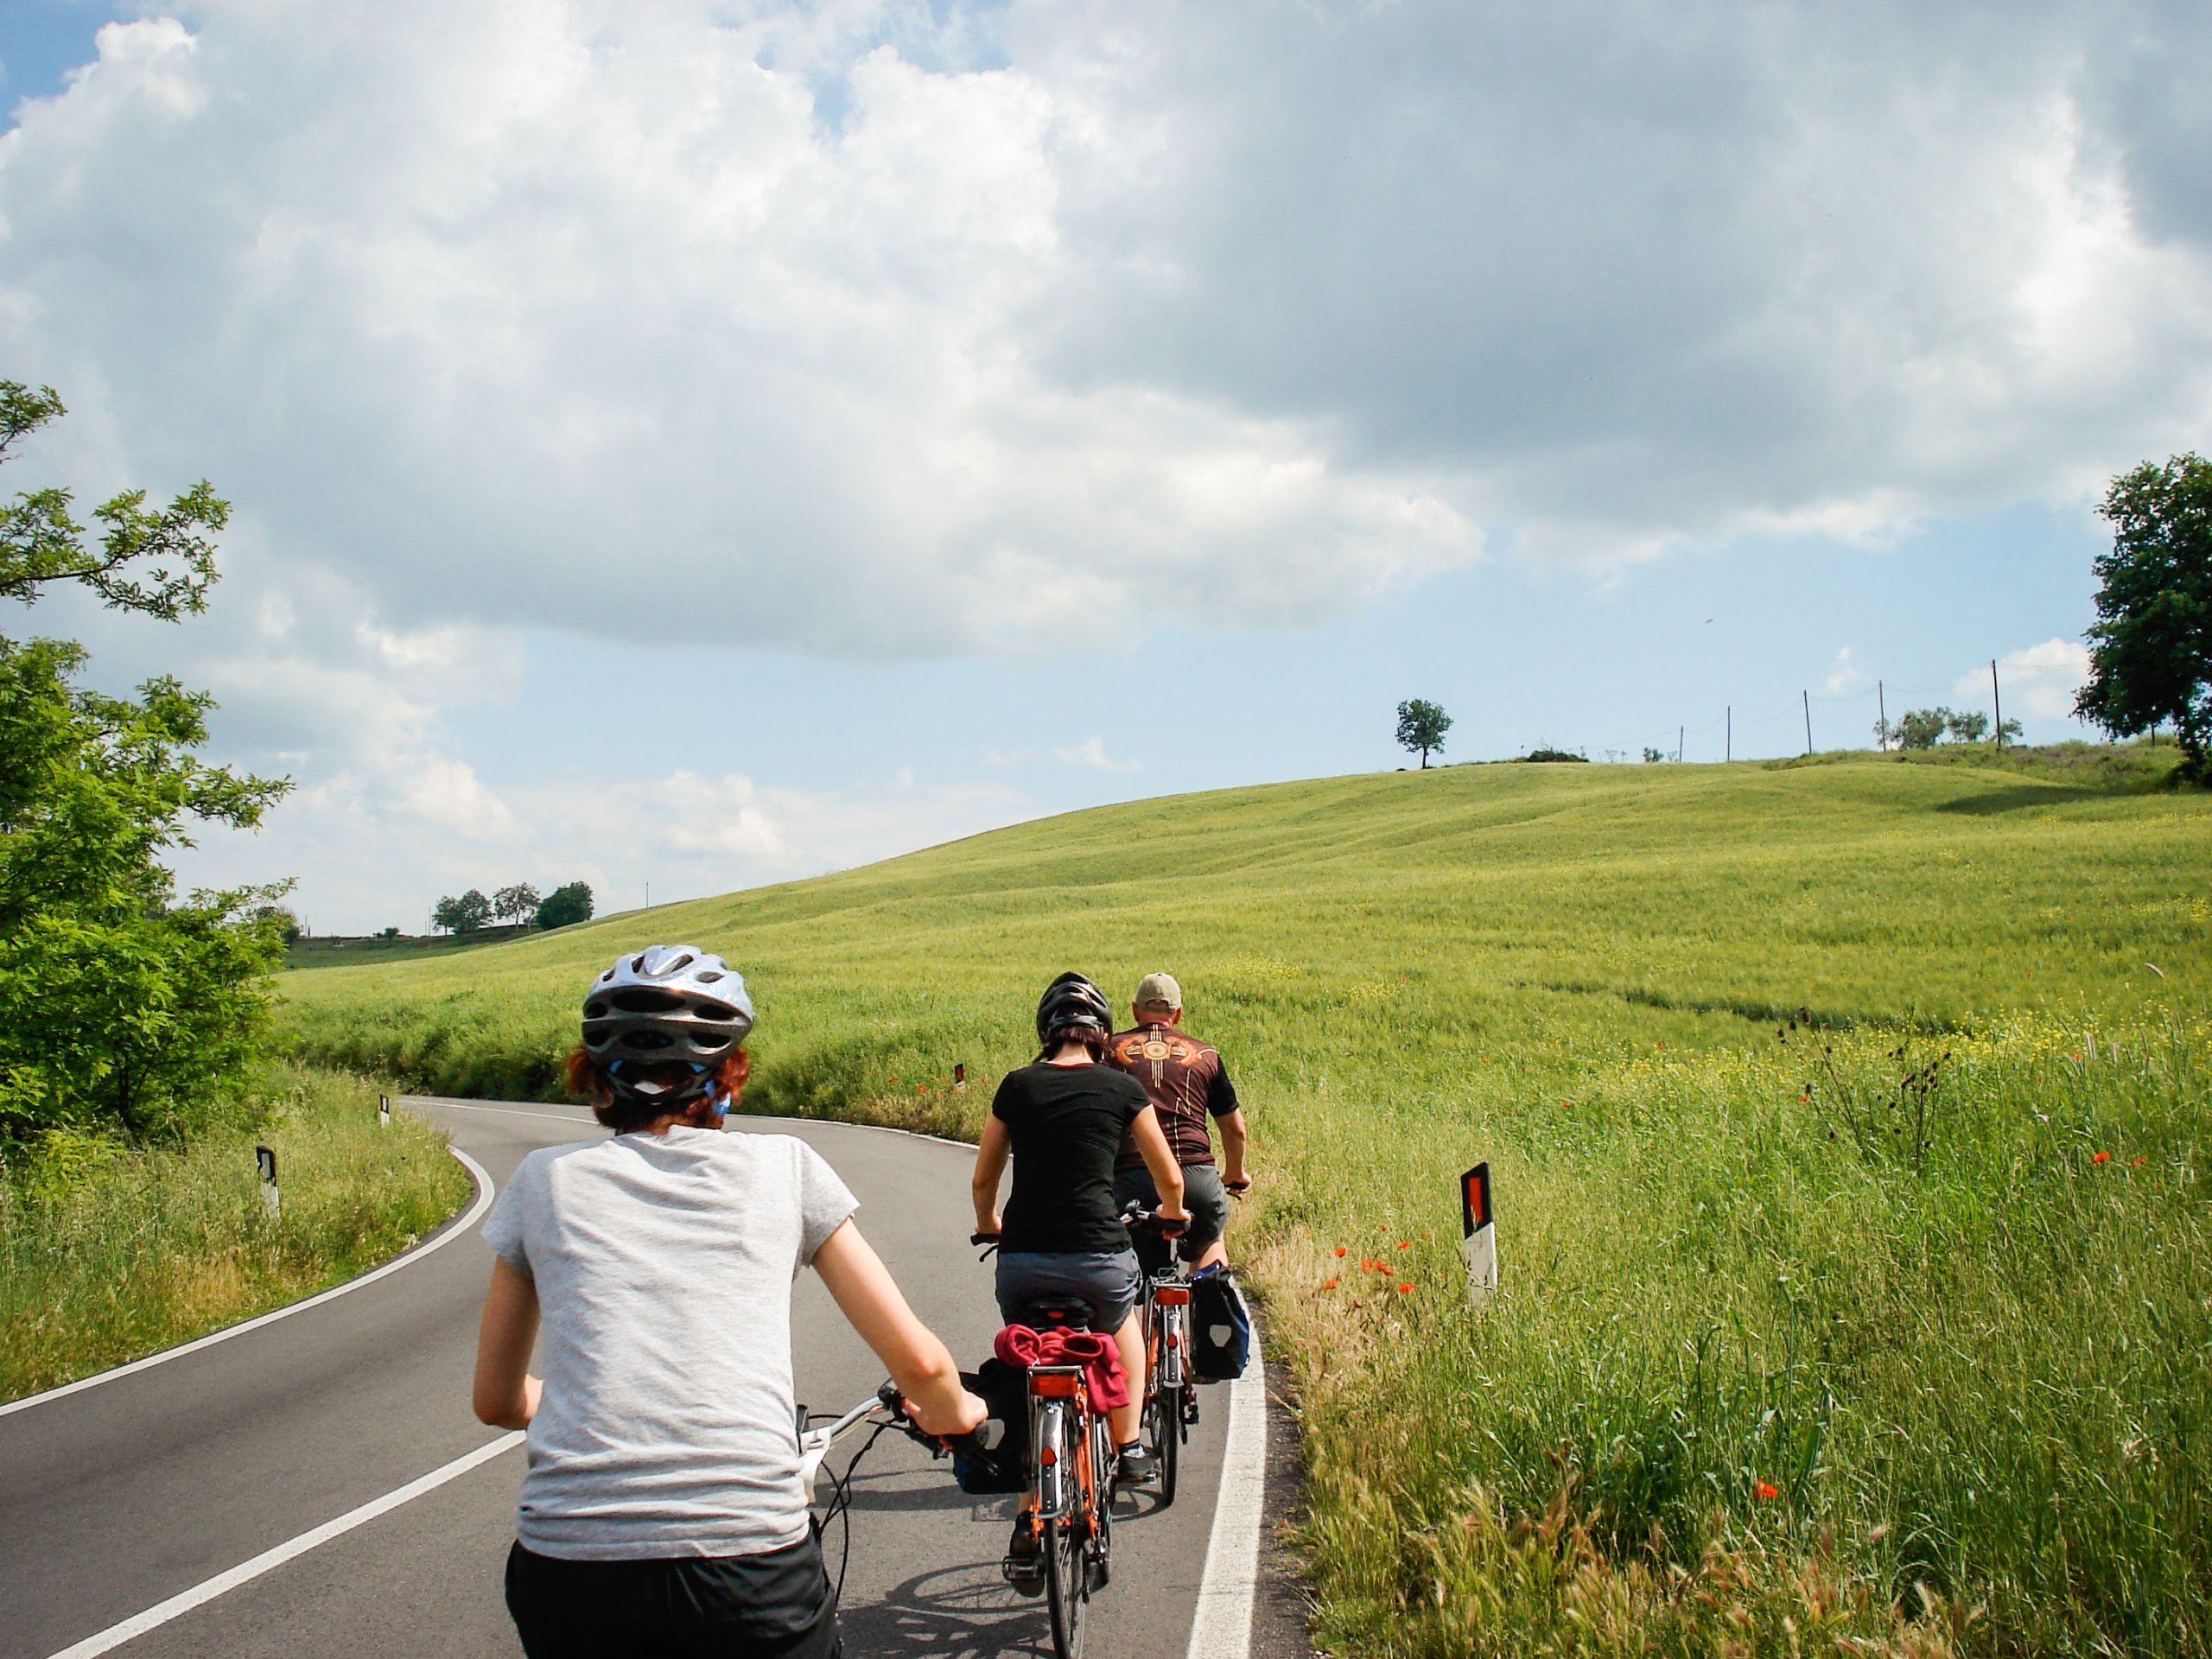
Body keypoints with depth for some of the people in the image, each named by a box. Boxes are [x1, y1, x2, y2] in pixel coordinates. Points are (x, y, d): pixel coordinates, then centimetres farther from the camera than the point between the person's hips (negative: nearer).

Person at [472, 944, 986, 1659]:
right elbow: (918, 1361, 11)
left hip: (566, 1578, 2)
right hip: (752, 1574, -1)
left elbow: (498, 1400, 22)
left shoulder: (545, 1179, 12)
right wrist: (955, 1412, 32)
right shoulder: (782, 1166, 10)